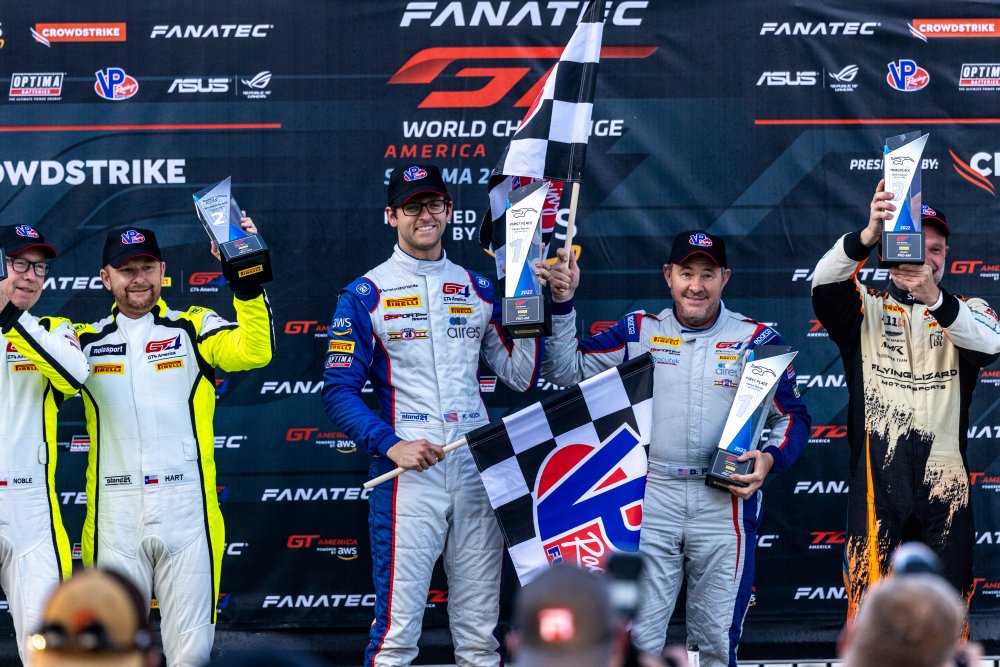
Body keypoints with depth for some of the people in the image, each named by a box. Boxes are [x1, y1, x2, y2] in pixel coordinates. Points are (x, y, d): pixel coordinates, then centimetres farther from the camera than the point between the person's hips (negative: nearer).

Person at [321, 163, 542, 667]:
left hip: (479, 468, 4)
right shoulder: (366, 294, 2)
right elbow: (339, 392, -3)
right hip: (408, 469, -4)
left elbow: (520, 376, 12)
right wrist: (391, 445, -16)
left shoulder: (478, 289, 14)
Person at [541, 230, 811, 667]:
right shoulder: (638, 332, 6)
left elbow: (793, 418, 8)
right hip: (650, 499, 1)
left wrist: (770, 459, -11)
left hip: (724, 503, 0)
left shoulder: (758, 340, 3)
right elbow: (567, 372, 5)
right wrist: (562, 304, -4)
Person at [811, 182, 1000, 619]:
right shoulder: (866, 309, 9)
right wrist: (867, 237, -35)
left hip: (945, 487, 2)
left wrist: (935, 299, -33)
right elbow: (825, 283, -14)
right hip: (876, 488, -2)